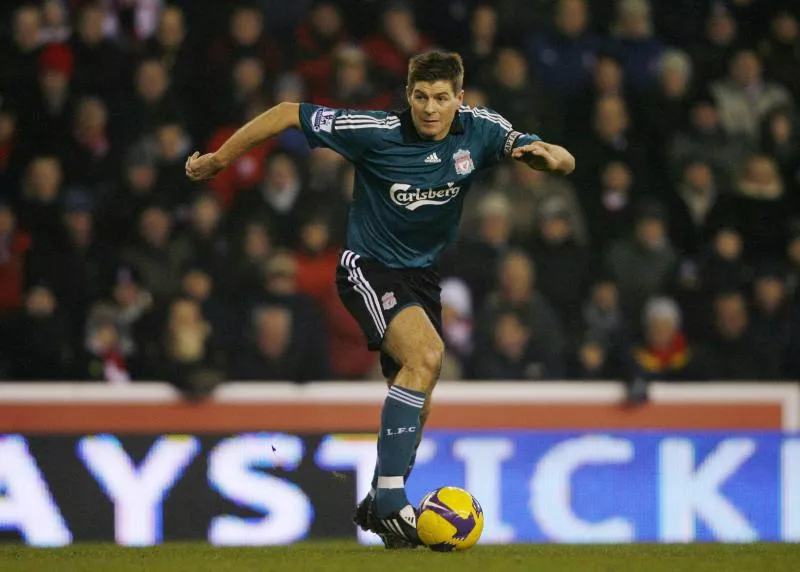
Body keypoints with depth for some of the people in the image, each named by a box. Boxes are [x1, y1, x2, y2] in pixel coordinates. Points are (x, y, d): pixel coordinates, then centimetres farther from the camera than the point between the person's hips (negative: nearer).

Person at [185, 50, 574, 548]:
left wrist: (546, 153, -31)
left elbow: (565, 163, -7)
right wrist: (219, 159, -5)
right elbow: (289, 113, -11)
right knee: (425, 355, -30)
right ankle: (389, 501, -28)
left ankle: (376, 506, 32)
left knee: (417, 406, 9)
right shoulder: (377, 133, -20)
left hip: (422, 275, 6)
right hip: (368, 267, -6)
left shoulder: (479, 129, -9)